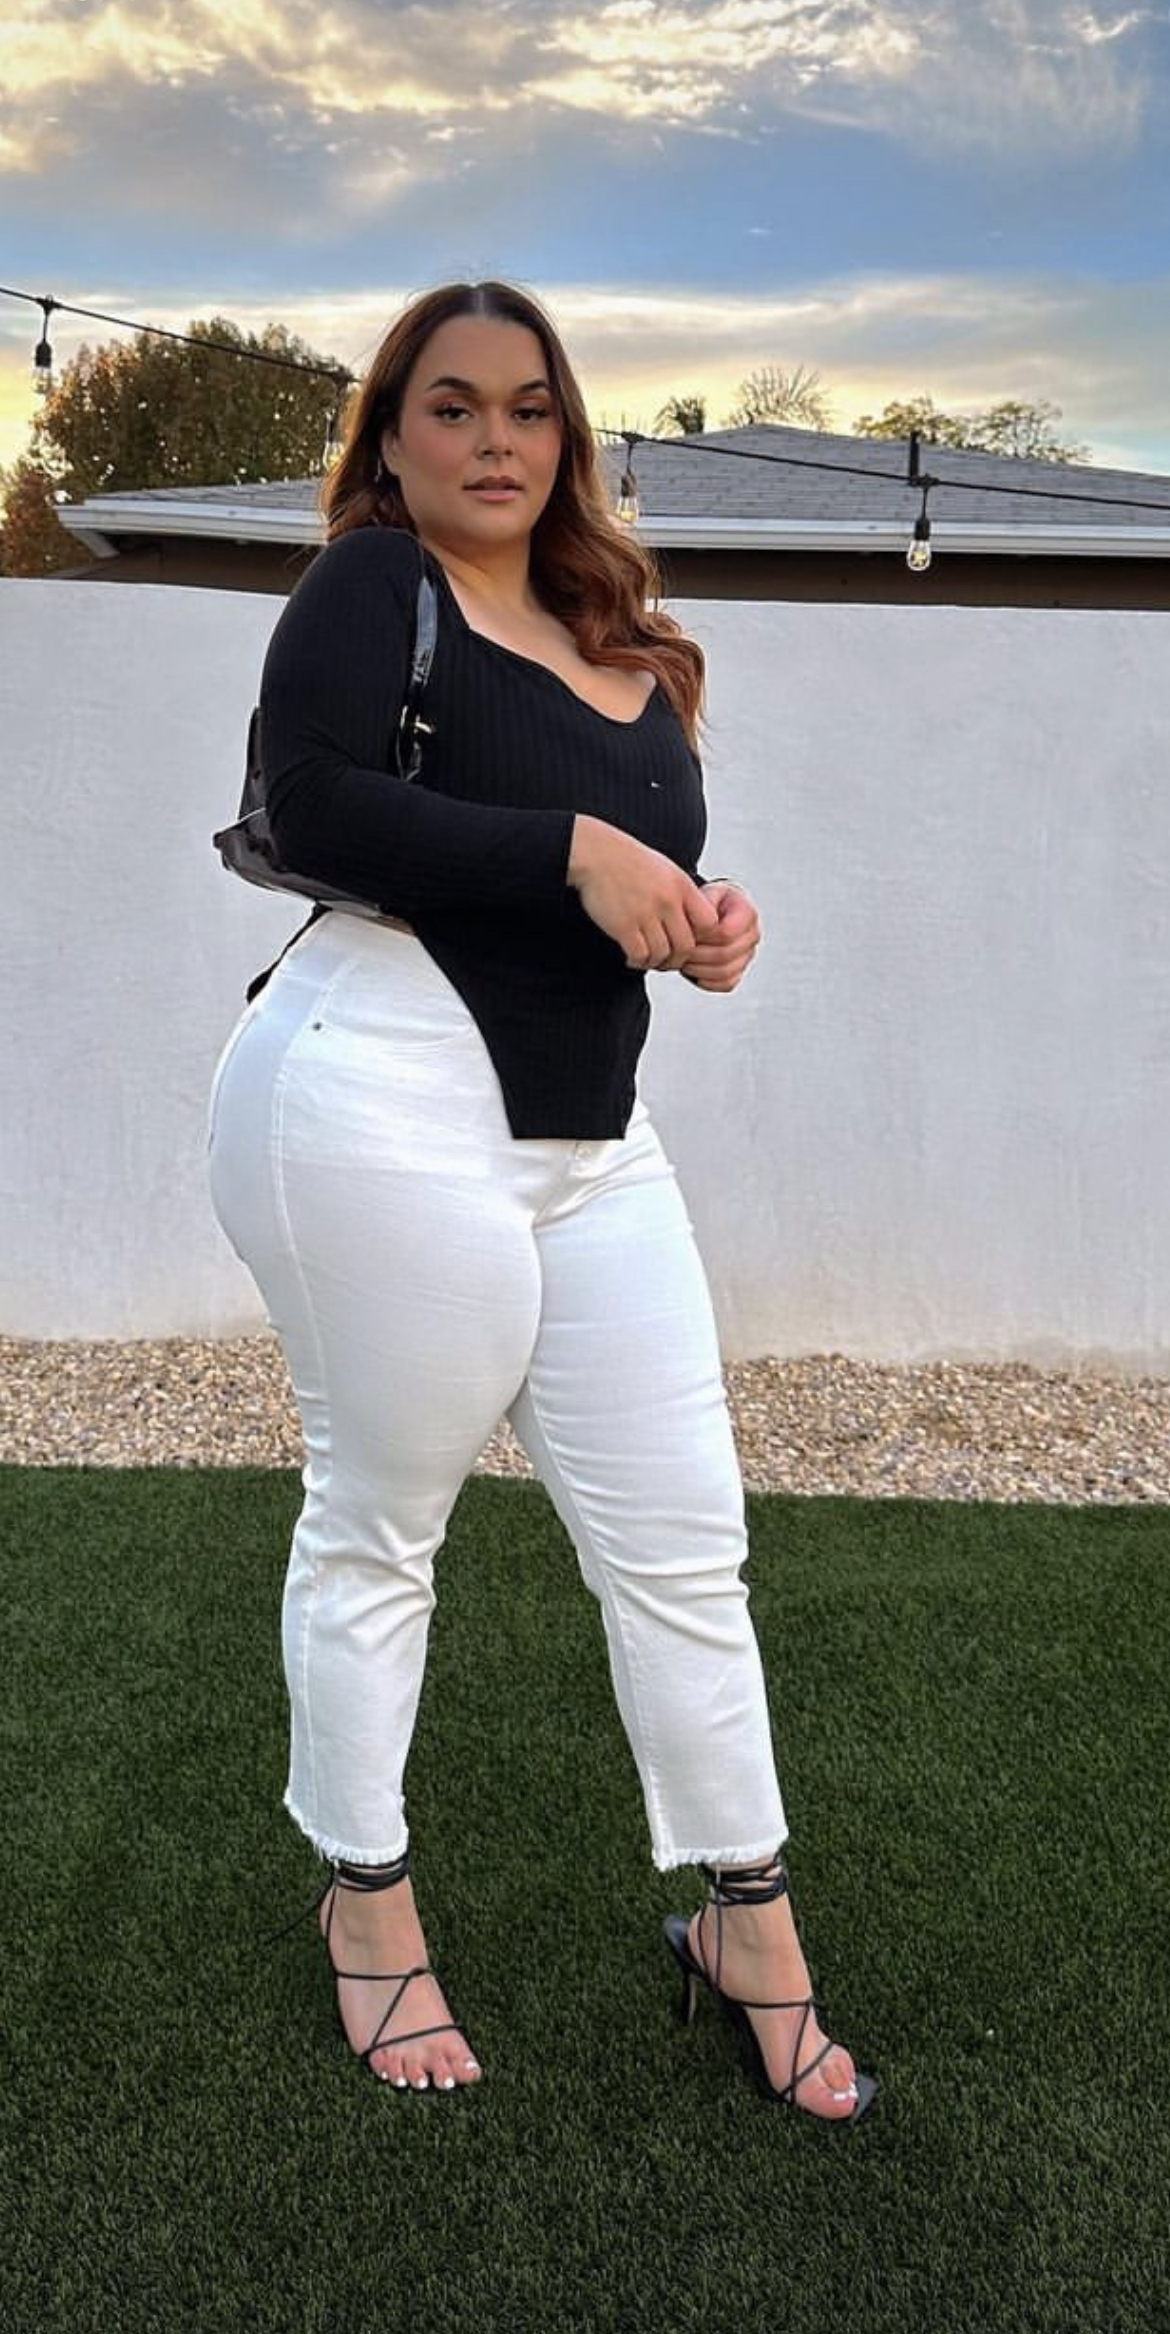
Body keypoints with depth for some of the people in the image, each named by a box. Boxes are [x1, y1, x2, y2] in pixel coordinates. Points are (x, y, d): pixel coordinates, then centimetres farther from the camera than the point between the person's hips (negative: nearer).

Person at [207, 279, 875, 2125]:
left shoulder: (619, 641, 19)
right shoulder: (371, 589, -1)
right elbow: (313, 806, -18)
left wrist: (700, 920, 3)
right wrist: (575, 851, -19)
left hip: (590, 1138, 7)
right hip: (388, 1101, -6)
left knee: (683, 1539, 7)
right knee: (378, 1525, 7)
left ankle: (744, 1917, 24)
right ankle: (364, 1895, 29)